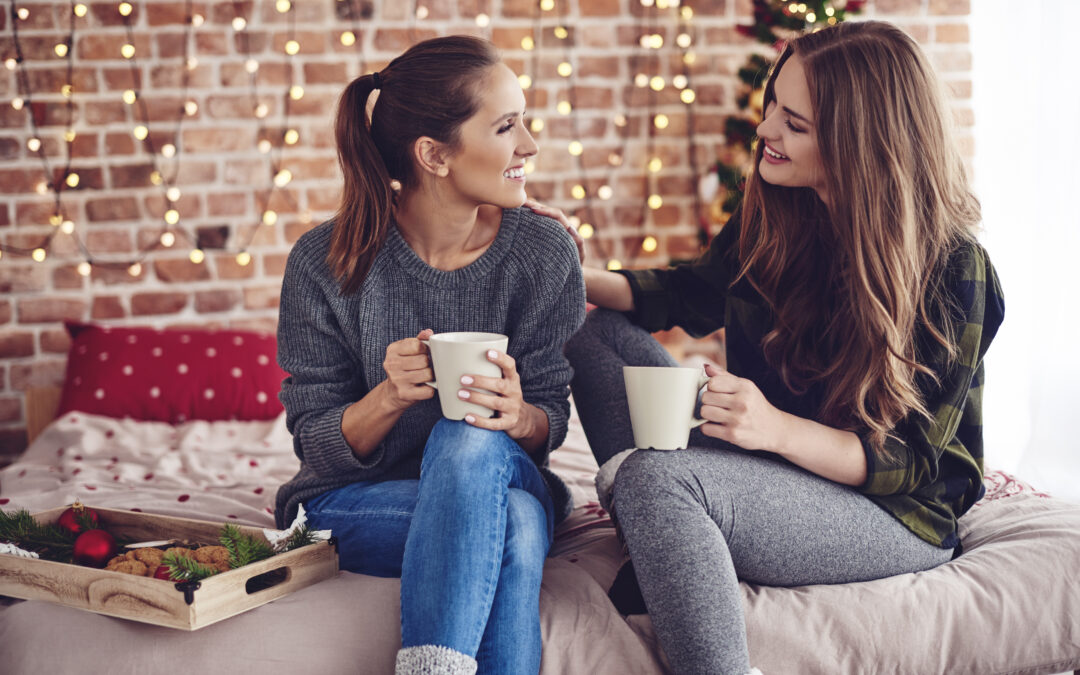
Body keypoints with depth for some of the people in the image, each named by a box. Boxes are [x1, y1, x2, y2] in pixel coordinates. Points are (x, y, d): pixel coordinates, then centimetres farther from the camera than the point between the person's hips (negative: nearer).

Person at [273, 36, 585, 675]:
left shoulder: (545, 252, -7)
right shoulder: (326, 263, -12)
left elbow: (551, 425, -1)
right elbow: (316, 446, -6)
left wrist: (518, 416, -26)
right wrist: (390, 397, -27)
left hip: (506, 482, 2)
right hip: (358, 504, -2)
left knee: (473, 438, -35)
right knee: (511, 522, -34)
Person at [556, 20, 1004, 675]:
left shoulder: (951, 270, -21)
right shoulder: (777, 214, -2)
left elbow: (910, 463, -19)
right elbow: (692, 291, 16)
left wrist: (778, 429, -36)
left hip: (899, 517, -8)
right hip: (770, 470, 8)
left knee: (658, 477, -33)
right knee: (602, 332, 2)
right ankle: (660, 553, -14)